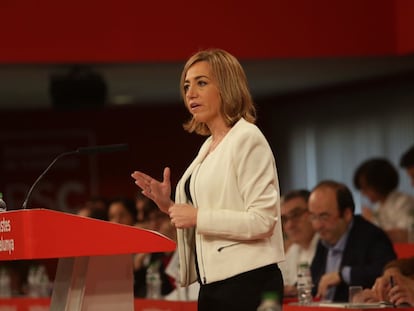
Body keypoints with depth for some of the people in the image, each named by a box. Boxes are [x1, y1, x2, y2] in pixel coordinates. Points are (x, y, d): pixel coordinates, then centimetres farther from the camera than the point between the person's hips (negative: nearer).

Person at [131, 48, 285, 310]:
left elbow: (263, 221, -18)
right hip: (214, 285, 8)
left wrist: (197, 216, -17)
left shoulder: (247, 138, -10)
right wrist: (170, 206, 7)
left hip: (247, 283, -8)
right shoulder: (209, 146, 15)